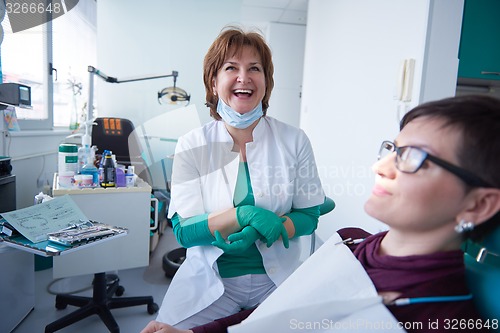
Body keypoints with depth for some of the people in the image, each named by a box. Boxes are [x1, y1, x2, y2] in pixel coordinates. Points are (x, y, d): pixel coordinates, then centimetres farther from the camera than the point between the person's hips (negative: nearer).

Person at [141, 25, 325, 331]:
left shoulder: (294, 140, -6)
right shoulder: (191, 145, -7)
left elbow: (308, 217, -2)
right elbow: (183, 231, -10)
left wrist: (258, 233, -21)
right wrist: (244, 215, -26)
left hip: (278, 279, 1)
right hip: (210, 283, 0)